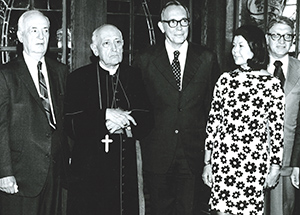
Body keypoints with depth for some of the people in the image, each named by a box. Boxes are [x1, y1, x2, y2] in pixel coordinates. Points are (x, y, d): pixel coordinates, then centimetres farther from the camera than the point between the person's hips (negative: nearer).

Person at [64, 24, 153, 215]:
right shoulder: (79, 78, 1)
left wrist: (123, 124, -16)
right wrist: (105, 116, -20)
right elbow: (72, 126, -8)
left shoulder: (134, 76, 10)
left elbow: (146, 123, 2)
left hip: (126, 168, 2)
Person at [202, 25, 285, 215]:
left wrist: (275, 168, 0)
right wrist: (207, 162, 6)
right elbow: (213, 122, 6)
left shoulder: (271, 83, -3)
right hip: (223, 158, 2)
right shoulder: (226, 80, 4)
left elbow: (277, 129, 0)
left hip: (255, 163, -2)